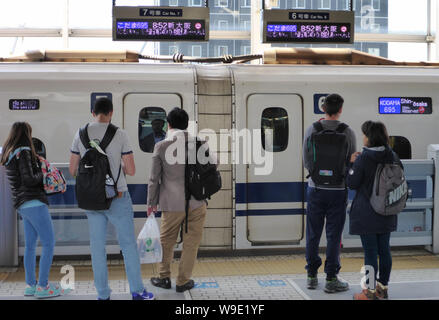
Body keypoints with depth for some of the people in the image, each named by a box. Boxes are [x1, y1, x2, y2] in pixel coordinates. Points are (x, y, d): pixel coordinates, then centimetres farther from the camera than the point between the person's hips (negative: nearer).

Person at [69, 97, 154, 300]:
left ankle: (103, 295, 17)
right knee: (128, 244, 8)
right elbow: (131, 170, -9)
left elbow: (72, 170, 3)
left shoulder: (80, 134, 0)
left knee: (97, 246, 11)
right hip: (117, 198, -3)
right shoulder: (120, 134, -10)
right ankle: (137, 291, 15)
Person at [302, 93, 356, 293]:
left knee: (313, 234, 11)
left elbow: (306, 162, 1)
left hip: (316, 188, 2)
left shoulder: (312, 130, -4)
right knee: (333, 235, 4)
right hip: (338, 190, -1)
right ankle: (331, 279, 9)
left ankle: (312, 276, 18)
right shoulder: (347, 133, -7)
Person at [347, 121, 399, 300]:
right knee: (384, 250, 13)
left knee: (370, 252, 0)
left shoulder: (363, 159, -15)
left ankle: (371, 291, 7)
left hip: (367, 214, -6)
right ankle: (383, 288, 22)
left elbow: (352, 183, -10)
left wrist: (352, 163, 2)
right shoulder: (392, 157, 2)